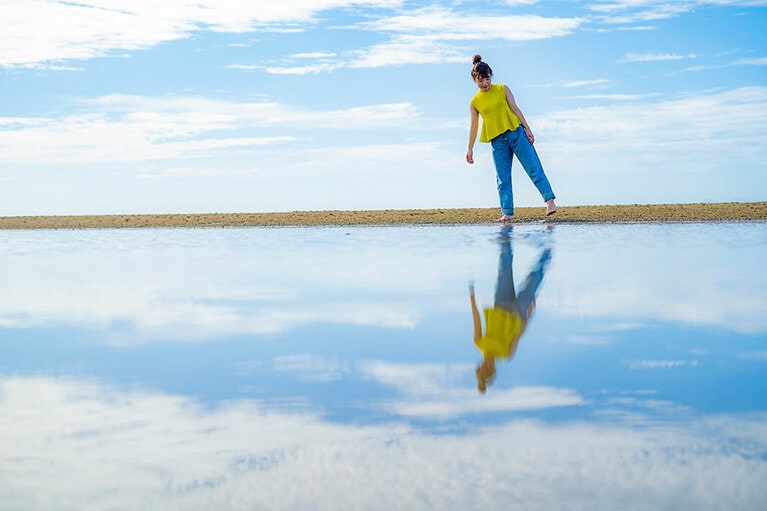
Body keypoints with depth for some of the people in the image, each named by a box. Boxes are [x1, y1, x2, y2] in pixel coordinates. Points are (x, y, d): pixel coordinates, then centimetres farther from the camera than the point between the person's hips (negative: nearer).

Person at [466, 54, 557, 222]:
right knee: (503, 177, 0)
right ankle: (507, 212, 1)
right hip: (497, 140, 1)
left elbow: (515, 109, 4)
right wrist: (470, 149, 10)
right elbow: (474, 126, 11)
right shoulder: (475, 102, 7)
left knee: (533, 167, -7)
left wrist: (527, 129, -3)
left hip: (516, 132, -1)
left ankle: (549, 200, -10)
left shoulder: (502, 89, 5)